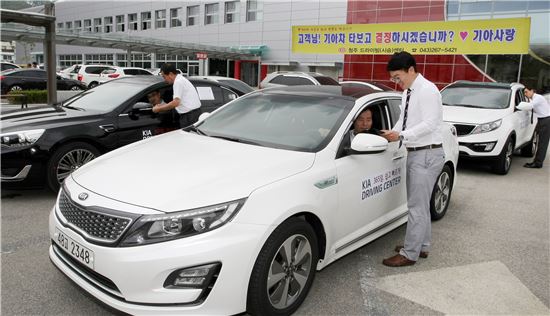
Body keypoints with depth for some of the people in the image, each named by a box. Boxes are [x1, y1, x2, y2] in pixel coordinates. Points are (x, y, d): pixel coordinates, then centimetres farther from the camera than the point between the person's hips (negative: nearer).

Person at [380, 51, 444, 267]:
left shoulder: (427, 90, -15)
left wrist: (401, 136, -24)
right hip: (415, 153, 9)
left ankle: (409, 254, 5)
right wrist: (393, 133, 2)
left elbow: (429, 124, -22)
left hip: (427, 154, -9)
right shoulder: (407, 92, 12)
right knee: (420, 203, 18)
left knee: (417, 205, -4)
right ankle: (422, 246, 31)